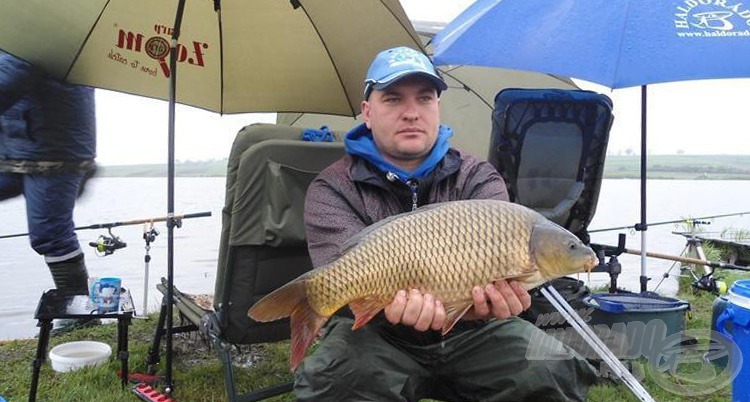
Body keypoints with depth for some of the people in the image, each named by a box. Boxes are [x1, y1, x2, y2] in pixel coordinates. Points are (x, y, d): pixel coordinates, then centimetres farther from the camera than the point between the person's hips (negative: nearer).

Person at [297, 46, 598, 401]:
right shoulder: (332, 189, -6)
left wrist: (494, 292, -42)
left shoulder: (479, 179, 1)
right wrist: (394, 301, -46)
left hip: (471, 331, 3)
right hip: (378, 334, -2)